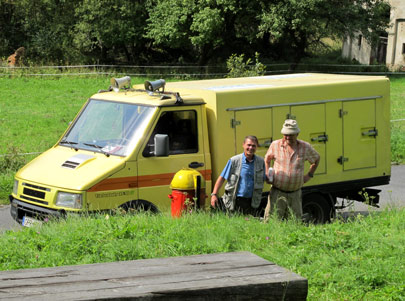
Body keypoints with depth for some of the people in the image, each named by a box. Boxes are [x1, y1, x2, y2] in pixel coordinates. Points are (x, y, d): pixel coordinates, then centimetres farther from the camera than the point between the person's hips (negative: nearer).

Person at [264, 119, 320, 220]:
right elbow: (267, 159, 20)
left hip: (295, 194, 1)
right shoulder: (275, 145, 0)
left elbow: (316, 159, 21)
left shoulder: (305, 147, 1)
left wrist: (309, 175, 12)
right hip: (277, 192, -1)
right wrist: (267, 174, 5)